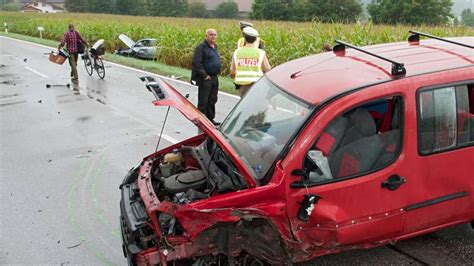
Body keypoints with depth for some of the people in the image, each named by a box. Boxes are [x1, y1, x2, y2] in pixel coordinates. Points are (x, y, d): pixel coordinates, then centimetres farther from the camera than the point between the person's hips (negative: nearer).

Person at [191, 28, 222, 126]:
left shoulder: (215, 47, 14)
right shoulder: (201, 47, -13)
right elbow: (196, 62, -19)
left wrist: (217, 73, 14)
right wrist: (204, 75, -19)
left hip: (214, 77, 9)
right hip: (205, 79, -8)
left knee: (212, 100, 15)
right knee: (203, 101, -2)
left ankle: (210, 118, 26)